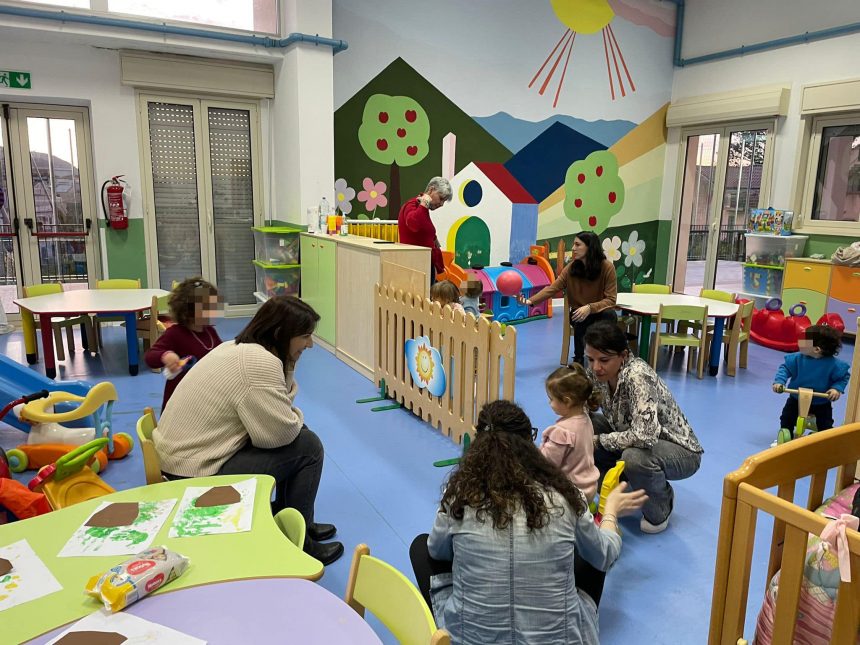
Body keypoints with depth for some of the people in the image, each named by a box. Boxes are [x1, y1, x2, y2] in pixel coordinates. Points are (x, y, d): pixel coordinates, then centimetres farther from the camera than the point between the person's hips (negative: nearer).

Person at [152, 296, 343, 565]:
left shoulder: (240, 347, 8)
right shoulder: (260, 363, -24)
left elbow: (275, 410, 10)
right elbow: (282, 432, -22)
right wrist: (297, 417, -1)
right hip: (197, 474, -10)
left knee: (297, 433, 14)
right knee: (307, 446, -8)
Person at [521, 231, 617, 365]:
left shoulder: (607, 267, -16)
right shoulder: (571, 267, -9)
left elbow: (611, 299, -18)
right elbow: (552, 288, -13)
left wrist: (590, 307, -35)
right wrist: (531, 300, -28)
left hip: (599, 312, -1)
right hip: (579, 313, 1)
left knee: (609, 314, -35)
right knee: (580, 323, -34)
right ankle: (578, 359, -11)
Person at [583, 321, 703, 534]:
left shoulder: (636, 375, -33)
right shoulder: (597, 371, -12)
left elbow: (644, 435, -42)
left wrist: (599, 440, -27)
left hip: (679, 451, -7)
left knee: (635, 457, -37)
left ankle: (660, 511, -4)